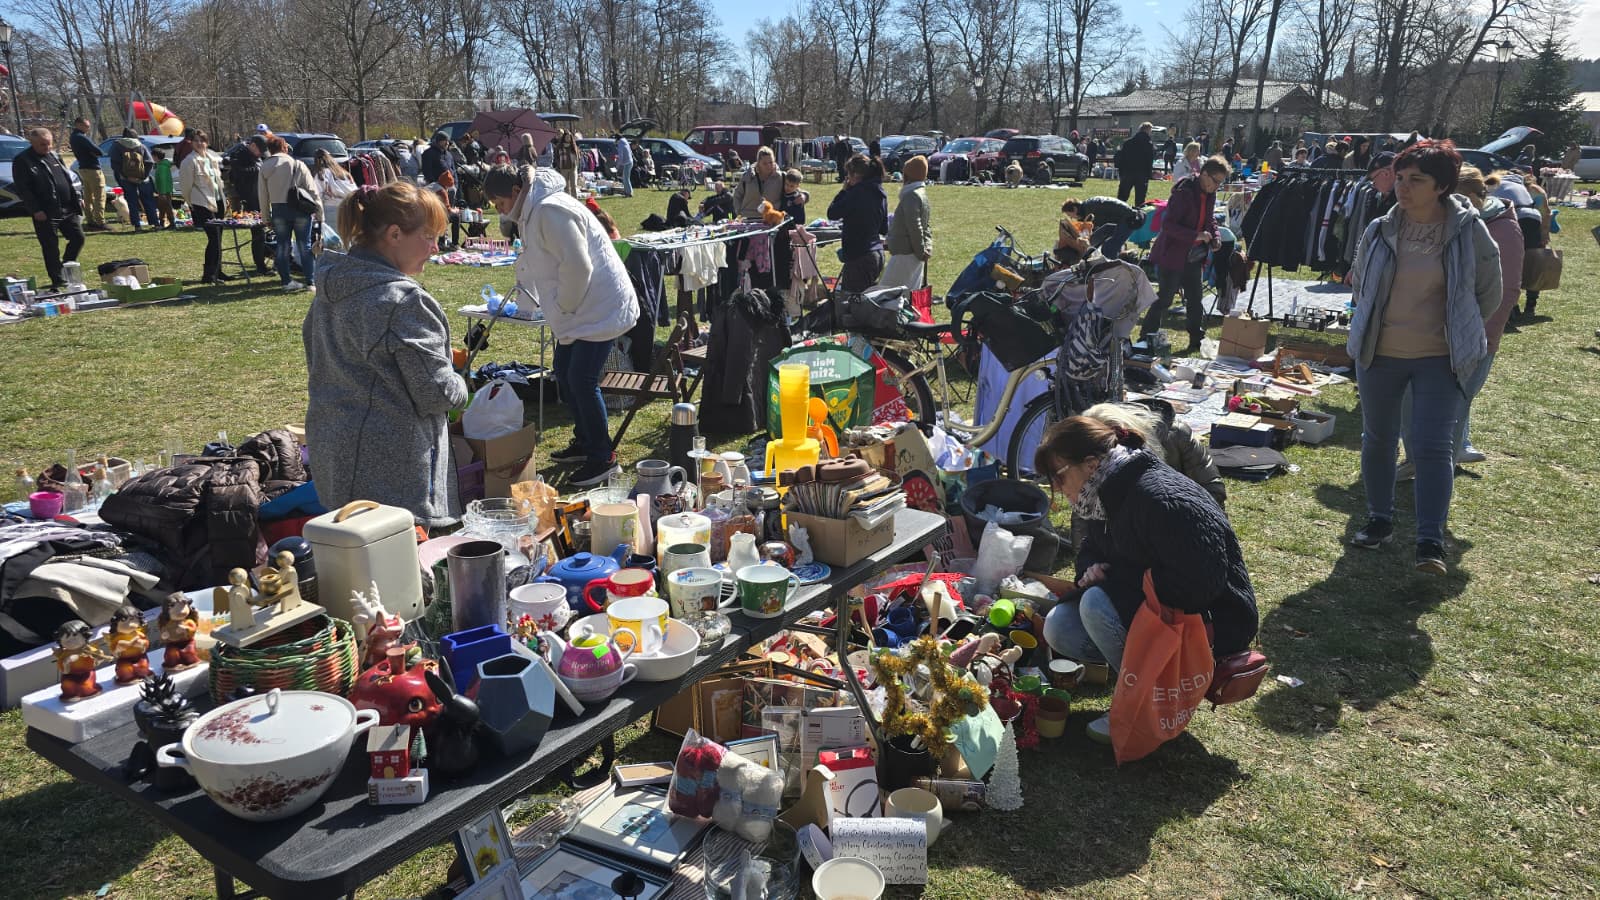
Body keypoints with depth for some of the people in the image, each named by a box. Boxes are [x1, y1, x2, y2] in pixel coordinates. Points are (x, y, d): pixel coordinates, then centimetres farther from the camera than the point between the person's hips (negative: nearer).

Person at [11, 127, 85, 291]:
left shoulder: (53, 155, 13)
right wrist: (35, 209, -16)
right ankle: (57, 280, 9)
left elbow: (68, 178, 20)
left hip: (68, 209, 6)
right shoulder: (22, 161, -7)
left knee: (78, 238, 7)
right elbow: (21, 189, -10)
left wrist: (77, 198, 12)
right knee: (51, 247, 0)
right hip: (45, 213, -6)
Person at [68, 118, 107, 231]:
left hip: (83, 169, 10)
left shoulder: (73, 138, 13)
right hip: (92, 169, -10)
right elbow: (98, 151, -22)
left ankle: (90, 222, 16)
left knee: (88, 197, 13)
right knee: (99, 197, -7)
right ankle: (100, 223, -11)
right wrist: (98, 153, -3)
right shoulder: (82, 138, -17)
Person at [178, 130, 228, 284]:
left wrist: (223, 199, 19)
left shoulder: (212, 158, 13)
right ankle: (209, 275, -8)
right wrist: (191, 204, -1)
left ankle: (217, 272, 22)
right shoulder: (190, 161, -9)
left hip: (217, 202, 8)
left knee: (218, 238, 12)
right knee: (214, 238, -12)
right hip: (202, 204, -7)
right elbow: (185, 185, -6)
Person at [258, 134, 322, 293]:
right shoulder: (298, 165, -2)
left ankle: (286, 281, 10)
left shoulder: (264, 168, 4)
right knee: (305, 245, 4)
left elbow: (263, 195, 5)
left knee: (283, 246, 9)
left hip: (278, 210, 2)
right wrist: (319, 212, -1)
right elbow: (312, 189, -4)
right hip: (300, 209, -2)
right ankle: (311, 281, 3)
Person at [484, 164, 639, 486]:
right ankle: (584, 441, 32)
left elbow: (576, 267, -27)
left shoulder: (551, 212, -22)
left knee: (581, 380, -11)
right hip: (579, 308, 11)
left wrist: (563, 306, -14)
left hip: (601, 308, -11)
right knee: (564, 373, 16)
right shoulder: (533, 211, 12)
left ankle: (603, 457, 1)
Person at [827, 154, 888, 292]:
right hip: (877, 254, 9)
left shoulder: (857, 192, -14)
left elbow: (832, 213, -10)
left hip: (859, 256, -9)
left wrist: (844, 191, 0)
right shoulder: (880, 194, 12)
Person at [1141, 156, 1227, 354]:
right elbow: (1168, 224, -24)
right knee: (1164, 299, -3)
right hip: (1172, 256, -8)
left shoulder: (1209, 194, 5)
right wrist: (1196, 235, -30)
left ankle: (1197, 341, 24)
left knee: (1195, 300, 14)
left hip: (1193, 257, 8)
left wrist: (1215, 237, 2)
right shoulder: (1183, 193, -21)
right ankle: (1145, 339, 6)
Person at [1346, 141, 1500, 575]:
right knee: (1377, 438, 12)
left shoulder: (1469, 231, -8)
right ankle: (1379, 521, 28)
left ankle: (1431, 542, -5)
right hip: (1379, 355, 3)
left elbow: (1489, 293, 4)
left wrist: (1456, 331, 8)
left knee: (1433, 446, -8)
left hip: (1439, 359, -3)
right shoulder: (1380, 231, -3)